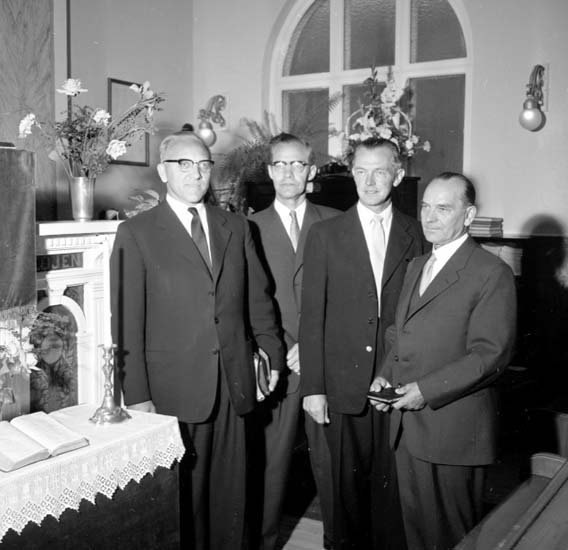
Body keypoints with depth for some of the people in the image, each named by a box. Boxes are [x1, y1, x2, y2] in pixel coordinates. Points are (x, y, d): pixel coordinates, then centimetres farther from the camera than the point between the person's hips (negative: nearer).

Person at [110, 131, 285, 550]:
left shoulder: (236, 227, 11)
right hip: (174, 389, -3)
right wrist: (137, 395, -9)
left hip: (233, 385, 4)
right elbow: (128, 322, -6)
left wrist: (273, 354, 10)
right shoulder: (136, 233, -2)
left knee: (231, 492, 11)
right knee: (183, 496, 7)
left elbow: (258, 298, 15)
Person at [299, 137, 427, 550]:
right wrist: (312, 387, -4)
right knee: (348, 482, 10)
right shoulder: (326, 234, 1)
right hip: (343, 385, 0)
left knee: (391, 481, 7)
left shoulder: (415, 234, 4)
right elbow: (312, 315, -1)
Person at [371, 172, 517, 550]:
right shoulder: (416, 267, 14)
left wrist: (427, 390, -20)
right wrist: (387, 376, 2)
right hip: (408, 425, 7)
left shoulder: (492, 274, -12)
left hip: (454, 431, -7)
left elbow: (490, 356, -17)